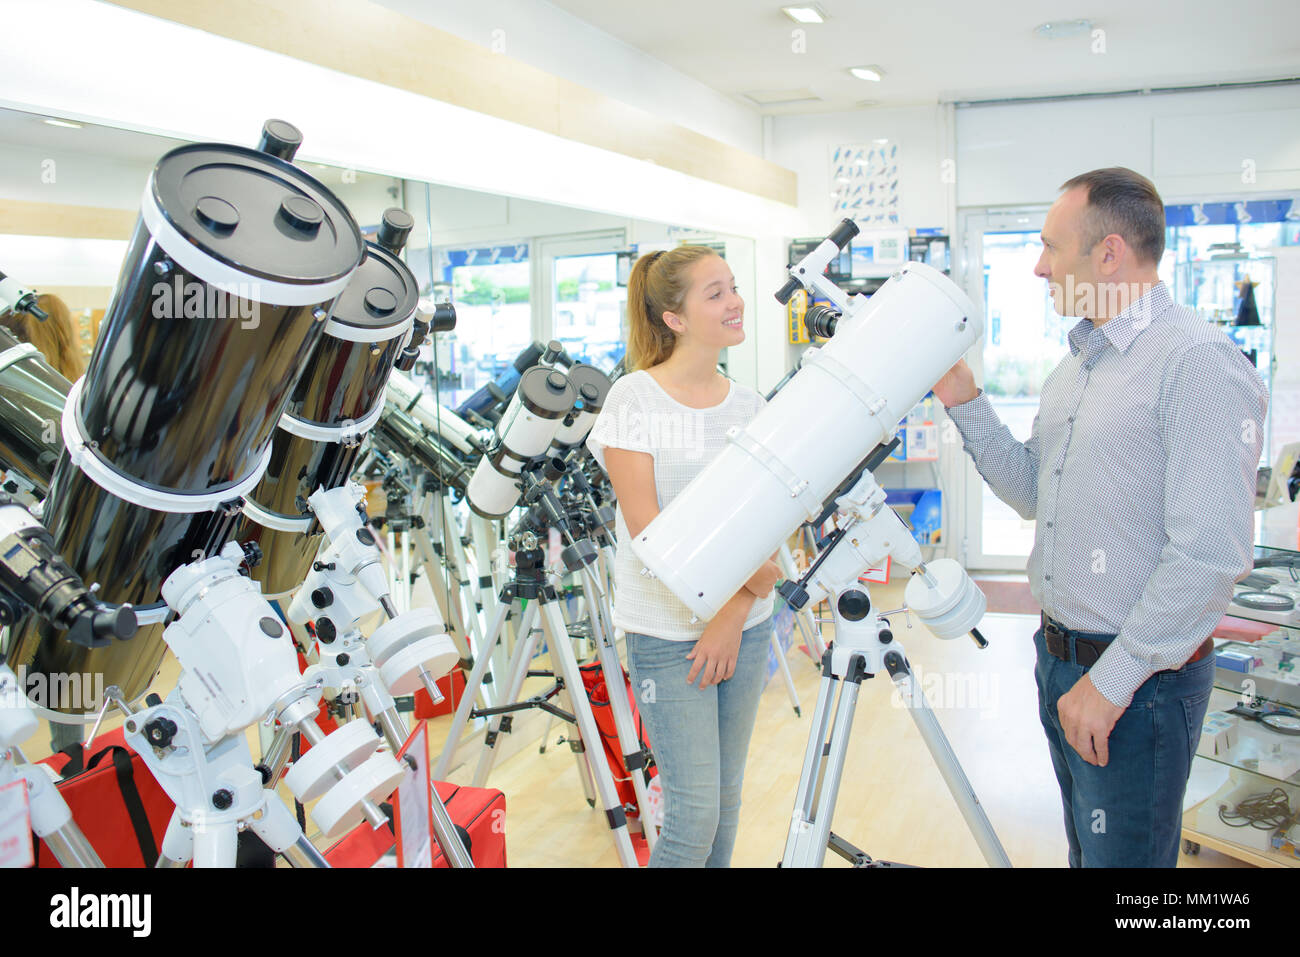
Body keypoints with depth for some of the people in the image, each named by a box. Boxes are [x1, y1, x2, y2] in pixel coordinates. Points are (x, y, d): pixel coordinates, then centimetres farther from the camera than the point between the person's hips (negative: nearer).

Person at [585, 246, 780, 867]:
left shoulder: (749, 403, 7)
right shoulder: (633, 399, -8)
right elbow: (646, 526, -13)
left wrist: (733, 616, -8)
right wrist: (740, 574, -14)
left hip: (744, 625, 5)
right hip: (668, 633, -5)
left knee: (726, 797, 14)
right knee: (694, 811, -3)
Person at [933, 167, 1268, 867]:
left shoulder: (1199, 363, -19)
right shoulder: (1075, 364, 11)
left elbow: (1210, 554, -24)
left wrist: (1111, 679, -22)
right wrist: (966, 405, 3)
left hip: (1138, 678, -9)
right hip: (1059, 654, 9)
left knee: (1123, 856, 7)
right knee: (1085, 850, 24)